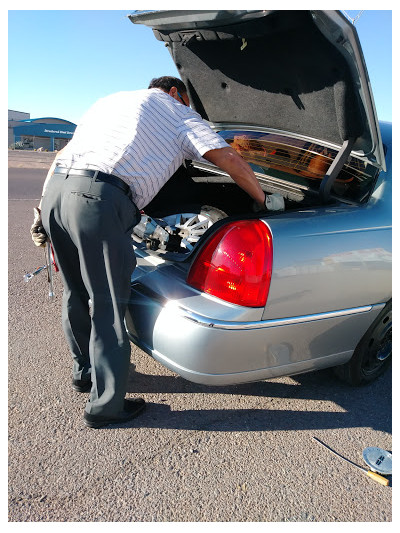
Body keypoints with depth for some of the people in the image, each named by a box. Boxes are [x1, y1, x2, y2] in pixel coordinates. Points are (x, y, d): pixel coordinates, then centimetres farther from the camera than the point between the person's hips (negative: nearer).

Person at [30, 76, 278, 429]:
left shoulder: (110, 100, 36)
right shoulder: (175, 110, 17)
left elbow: (63, 155, 28)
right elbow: (227, 158, 6)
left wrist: (44, 208, 25)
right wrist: (263, 200, 17)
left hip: (56, 188, 8)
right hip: (100, 200, -8)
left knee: (76, 294, 20)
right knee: (108, 305, 3)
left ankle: (85, 372, 40)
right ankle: (105, 406, 16)